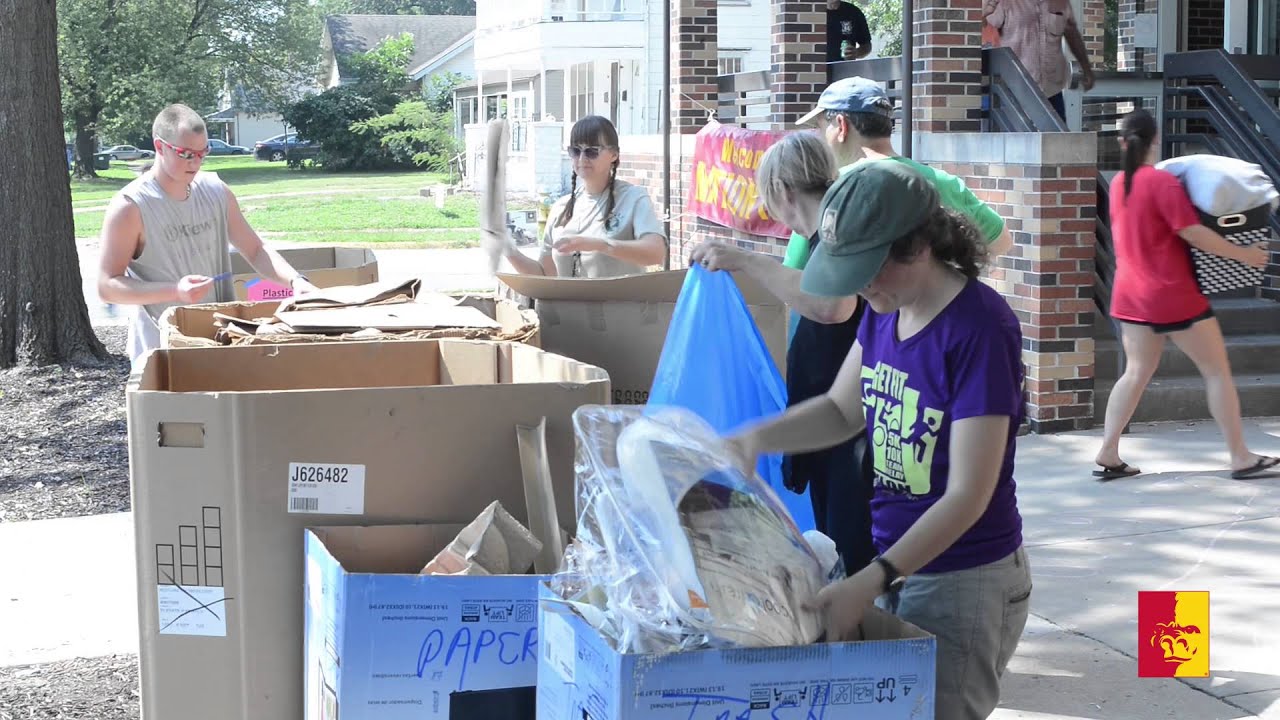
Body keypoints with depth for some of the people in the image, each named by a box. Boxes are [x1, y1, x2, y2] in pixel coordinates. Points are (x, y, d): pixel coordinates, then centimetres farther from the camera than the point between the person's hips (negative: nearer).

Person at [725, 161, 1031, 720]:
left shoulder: (979, 328, -22)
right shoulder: (885, 310, 1)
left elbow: (967, 496, -23)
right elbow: (842, 410, 15)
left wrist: (869, 582, -28)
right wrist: (757, 439, -3)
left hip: (963, 583, -7)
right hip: (896, 562, 7)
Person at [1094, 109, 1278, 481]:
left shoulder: (1118, 184, 6)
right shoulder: (1162, 181, -16)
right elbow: (1193, 233, -18)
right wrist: (1243, 254, -10)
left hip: (1131, 295, 7)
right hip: (1173, 296, -7)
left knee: (1137, 372, 12)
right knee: (1217, 371, 3)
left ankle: (1107, 455, 5)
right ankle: (1241, 459, 6)